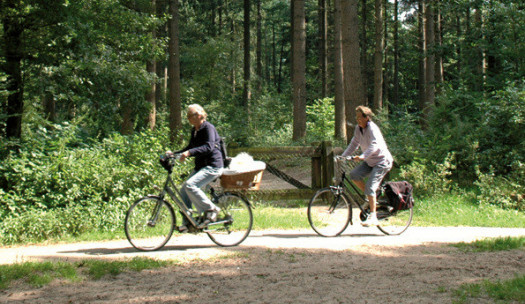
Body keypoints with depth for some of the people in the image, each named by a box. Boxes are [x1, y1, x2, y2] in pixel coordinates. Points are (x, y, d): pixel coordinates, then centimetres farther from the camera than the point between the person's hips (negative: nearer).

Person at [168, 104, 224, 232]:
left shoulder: (208, 128, -13)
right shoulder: (194, 130, 14)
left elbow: (209, 147, -27)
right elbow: (190, 147, 23)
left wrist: (189, 153, -38)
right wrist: (174, 154, 9)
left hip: (213, 166, -9)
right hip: (200, 166, 9)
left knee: (190, 185, -25)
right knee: (183, 190, 1)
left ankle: (211, 209, -12)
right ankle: (187, 223, 8)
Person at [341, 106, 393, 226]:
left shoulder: (372, 128, -22)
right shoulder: (358, 129, 3)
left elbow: (375, 145, -35)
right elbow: (353, 144, 11)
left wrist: (362, 156, -48)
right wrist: (343, 156, -1)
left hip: (382, 162, -8)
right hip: (370, 161, 8)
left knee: (370, 186, -18)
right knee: (354, 175, -10)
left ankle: (372, 217, -14)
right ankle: (371, 197, 7)